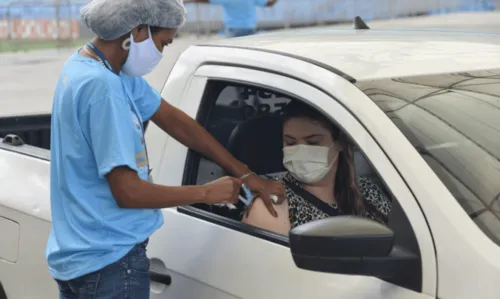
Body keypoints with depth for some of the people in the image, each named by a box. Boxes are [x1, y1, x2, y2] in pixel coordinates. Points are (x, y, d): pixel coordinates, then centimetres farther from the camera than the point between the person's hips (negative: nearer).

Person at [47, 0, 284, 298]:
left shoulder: (97, 67, 5)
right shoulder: (101, 85, -25)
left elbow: (173, 119, 9)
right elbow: (128, 192, -25)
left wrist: (244, 173, 10)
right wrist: (207, 192, -11)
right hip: (108, 261, -9)